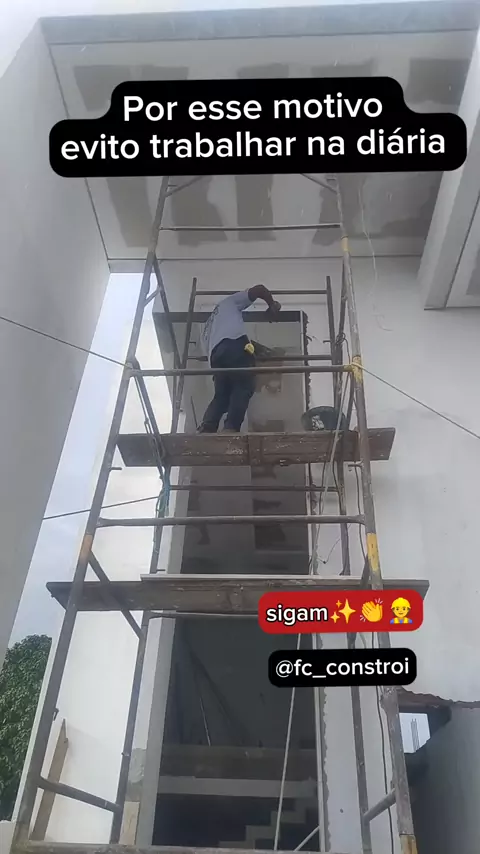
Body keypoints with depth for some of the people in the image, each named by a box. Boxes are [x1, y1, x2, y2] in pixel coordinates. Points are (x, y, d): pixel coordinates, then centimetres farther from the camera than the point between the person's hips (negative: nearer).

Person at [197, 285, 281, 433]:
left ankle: (205, 430, -12)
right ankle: (230, 428, -24)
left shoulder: (207, 328, 45)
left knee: (222, 394, 9)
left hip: (215, 351, 5)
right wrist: (272, 305, 39)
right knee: (243, 387, -6)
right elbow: (260, 289, 26)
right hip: (235, 342, -5)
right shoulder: (229, 302, 33)